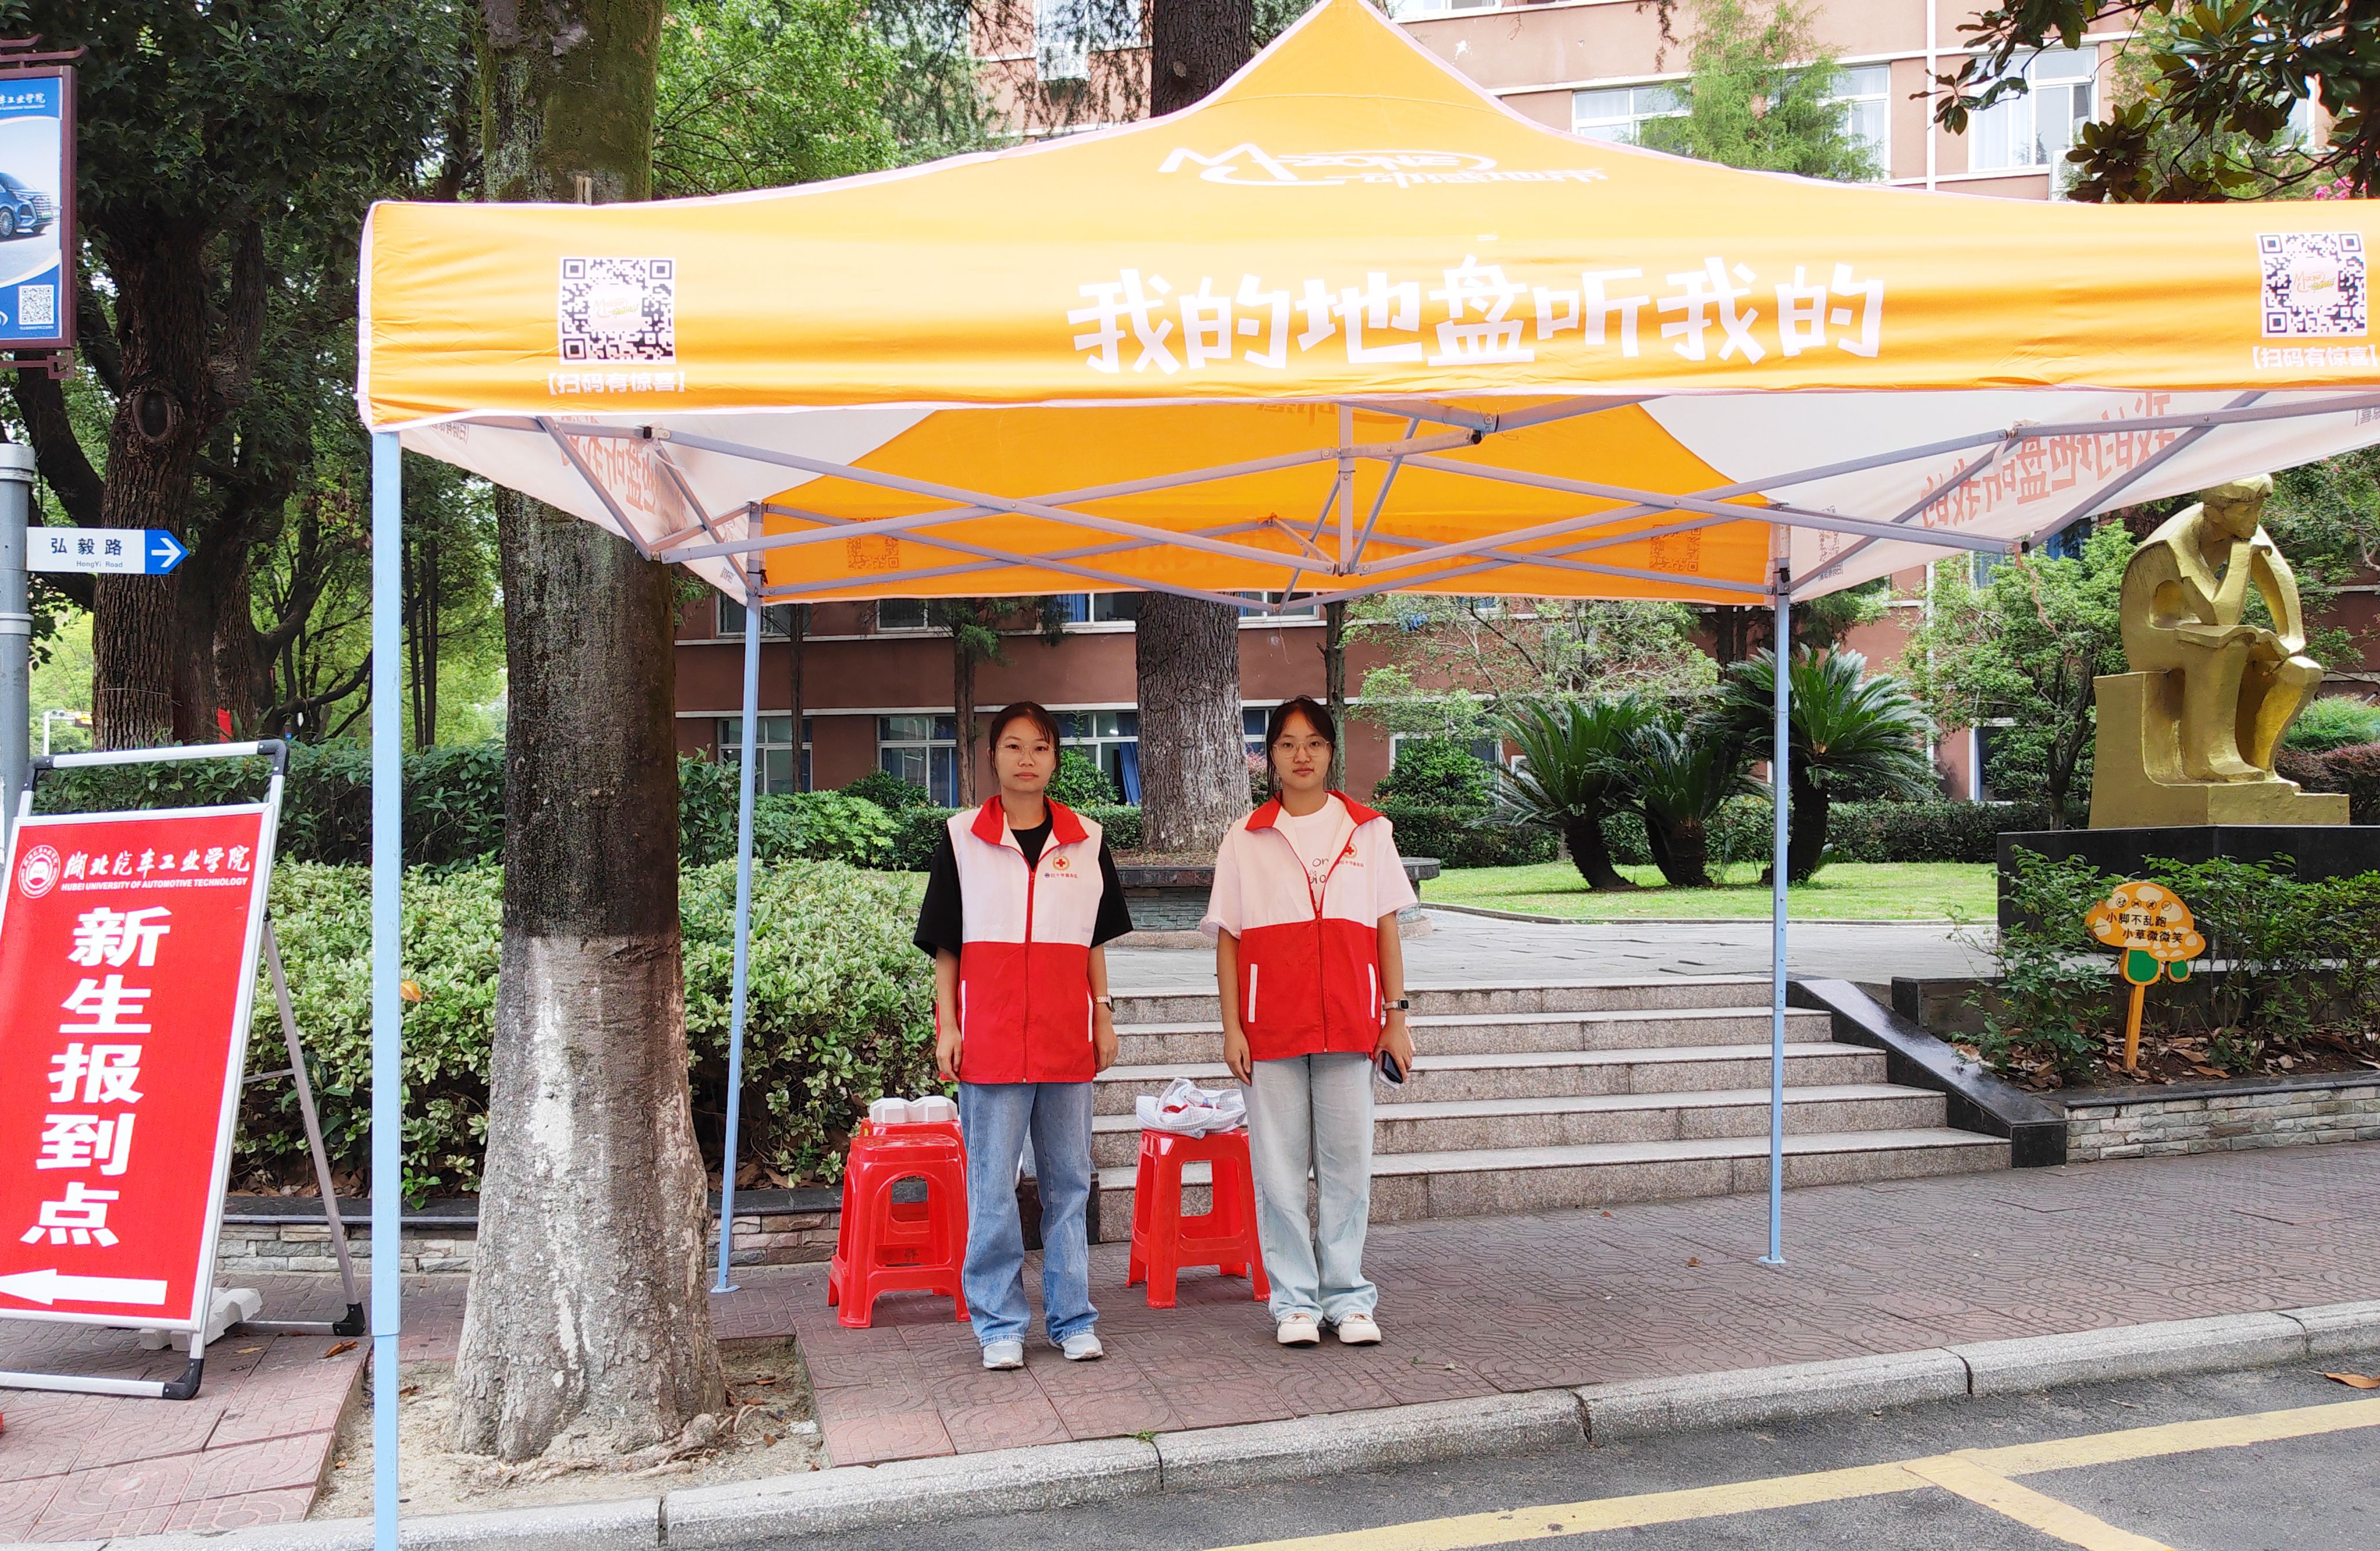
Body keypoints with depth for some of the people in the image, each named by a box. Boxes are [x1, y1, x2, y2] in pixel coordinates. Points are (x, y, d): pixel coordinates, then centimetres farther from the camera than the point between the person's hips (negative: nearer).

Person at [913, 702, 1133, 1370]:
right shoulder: (961, 837, 3)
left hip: (1066, 1039, 2)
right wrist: (947, 1026, -1)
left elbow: (1095, 940, 14)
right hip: (988, 1038, -2)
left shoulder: (1086, 839, 9)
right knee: (992, 1187, 0)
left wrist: (1103, 1016, 9)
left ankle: (1072, 1318, 18)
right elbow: (944, 944, 5)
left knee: (1068, 1183, 8)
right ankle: (1000, 1323, 12)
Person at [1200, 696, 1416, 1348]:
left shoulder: (1369, 831, 9)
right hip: (1270, 1027, 0)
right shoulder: (1245, 841, 7)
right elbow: (1228, 938, 6)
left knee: (1347, 1162, 3)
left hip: (1349, 1024, 1)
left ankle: (1348, 1298, 15)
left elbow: (1386, 928, 9)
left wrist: (1395, 1015, 4)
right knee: (1279, 1166, 2)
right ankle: (1295, 1300, 13)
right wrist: (1231, 1026, -1)